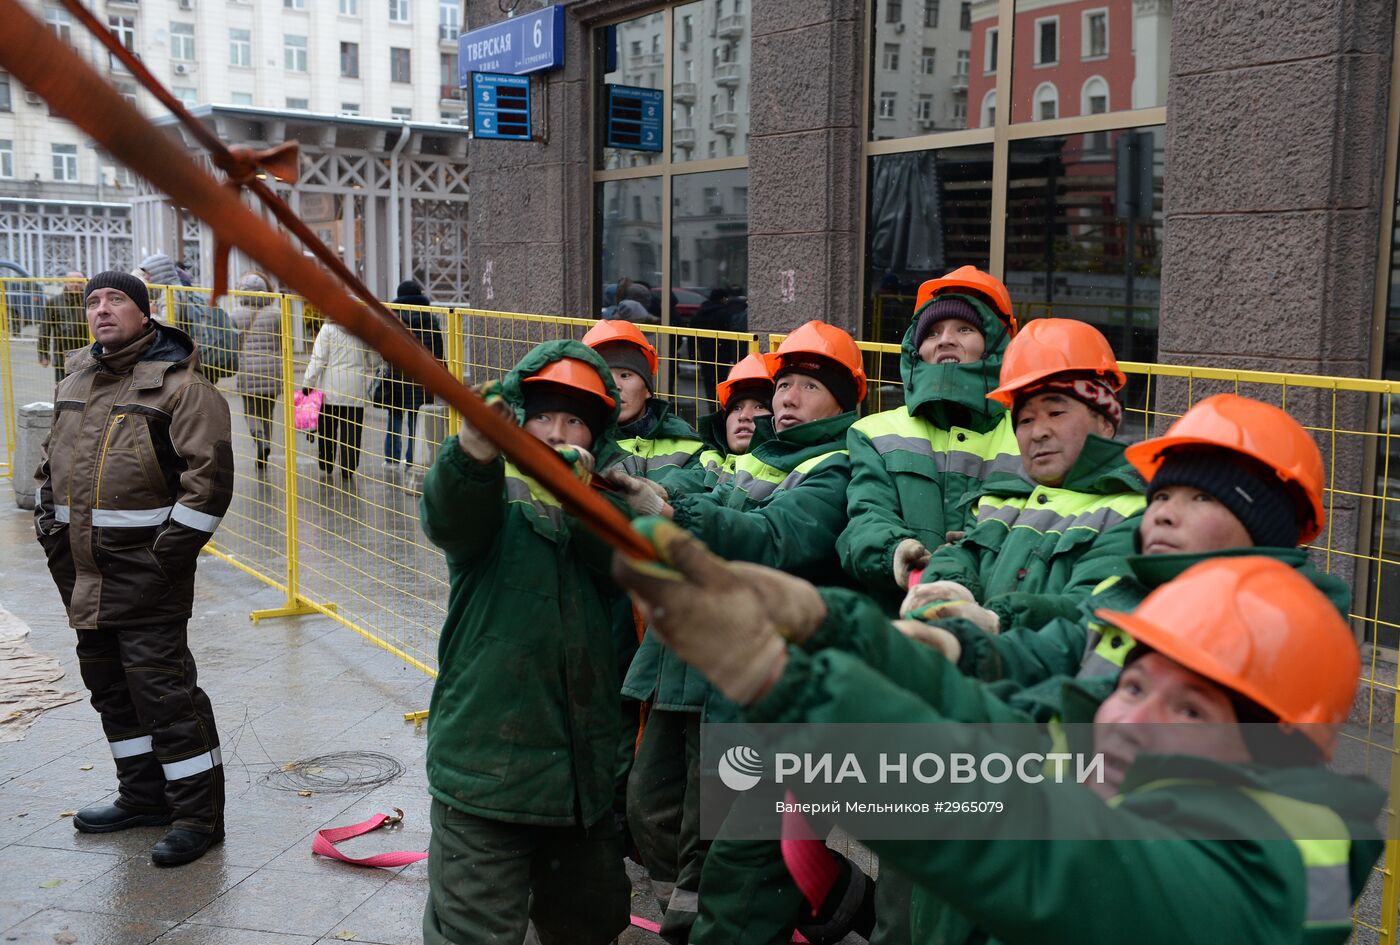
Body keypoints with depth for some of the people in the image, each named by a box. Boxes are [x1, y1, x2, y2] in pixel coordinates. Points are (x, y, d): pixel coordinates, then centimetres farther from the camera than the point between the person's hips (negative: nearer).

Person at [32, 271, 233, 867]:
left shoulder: (177, 383, -10)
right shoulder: (75, 379, 15)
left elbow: (209, 472, -17)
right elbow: (52, 459, 27)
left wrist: (172, 550, -18)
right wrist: (49, 524, 16)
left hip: (146, 572, -9)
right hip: (82, 572, 9)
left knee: (163, 689, -7)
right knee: (109, 685, 17)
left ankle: (198, 812, 4)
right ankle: (143, 795, 32)